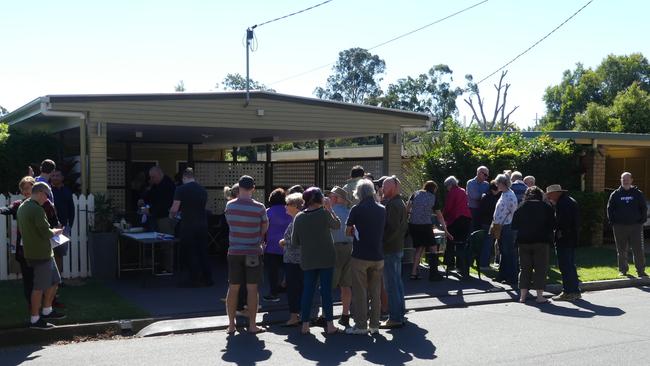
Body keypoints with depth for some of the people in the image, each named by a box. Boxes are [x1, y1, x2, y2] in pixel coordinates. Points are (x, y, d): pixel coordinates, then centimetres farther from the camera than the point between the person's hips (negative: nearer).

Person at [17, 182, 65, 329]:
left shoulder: (22, 207, 11)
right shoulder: (37, 210, -21)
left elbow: (21, 230, 19)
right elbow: (46, 233, -22)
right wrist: (57, 231, -1)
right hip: (41, 254, -10)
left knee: (54, 281, 19)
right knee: (40, 287, -1)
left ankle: (47, 311, 30)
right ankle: (35, 319, 7)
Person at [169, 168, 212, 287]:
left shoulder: (181, 190, -9)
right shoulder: (203, 190, 7)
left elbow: (174, 209, -12)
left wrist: (171, 215, 11)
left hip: (188, 226, -5)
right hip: (202, 225, 5)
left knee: (191, 253, 4)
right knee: (203, 252, 13)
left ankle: (194, 280, 7)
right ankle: (207, 278, 16)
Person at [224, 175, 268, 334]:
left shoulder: (229, 206, -3)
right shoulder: (259, 208, -11)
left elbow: (230, 223, 8)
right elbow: (264, 229, 0)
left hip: (234, 252, 3)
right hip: (253, 253, -2)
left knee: (233, 288, 9)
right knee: (252, 289, 4)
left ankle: (231, 324, 14)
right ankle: (252, 325, 9)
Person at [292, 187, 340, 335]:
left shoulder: (299, 217, -3)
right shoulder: (324, 213, -12)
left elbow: (294, 242, 2)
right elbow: (337, 225, 7)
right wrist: (330, 209, 12)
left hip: (308, 260, 3)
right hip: (326, 258, -3)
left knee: (307, 290, 9)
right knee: (326, 290, 3)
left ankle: (305, 325, 11)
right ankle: (330, 325, 8)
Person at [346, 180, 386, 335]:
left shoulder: (357, 209, -10)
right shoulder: (382, 209, 4)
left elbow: (348, 231, -3)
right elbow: (382, 230, 13)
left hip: (360, 256, -4)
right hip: (378, 256, 5)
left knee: (360, 292, 3)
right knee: (375, 292, 11)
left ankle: (361, 325, 6)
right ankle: (374, 325, 15)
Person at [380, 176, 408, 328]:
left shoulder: (391, 205, -18)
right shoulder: (401, 203, 13)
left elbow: (391, 228, -24)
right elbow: (405, 226, 18)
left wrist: (382, 241, -17)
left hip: (389, 249, -10)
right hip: (398, 246, 10)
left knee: (391, 284, -6)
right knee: (397, 281, 16)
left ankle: (394, 318, -2)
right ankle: (400, 314, 24)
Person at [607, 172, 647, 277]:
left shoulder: (638, 194, 6)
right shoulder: (615, 194, 5)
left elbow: (644, 208, 8)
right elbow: (610, 209, 7)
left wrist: (642, 220, -2)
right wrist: (613, 222, -2)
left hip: (635, 226, 0)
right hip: (619, 227, 1)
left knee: (638, 250, -1)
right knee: (621, 250, 6)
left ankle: (641, 270, 5)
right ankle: (623, 270, 15)